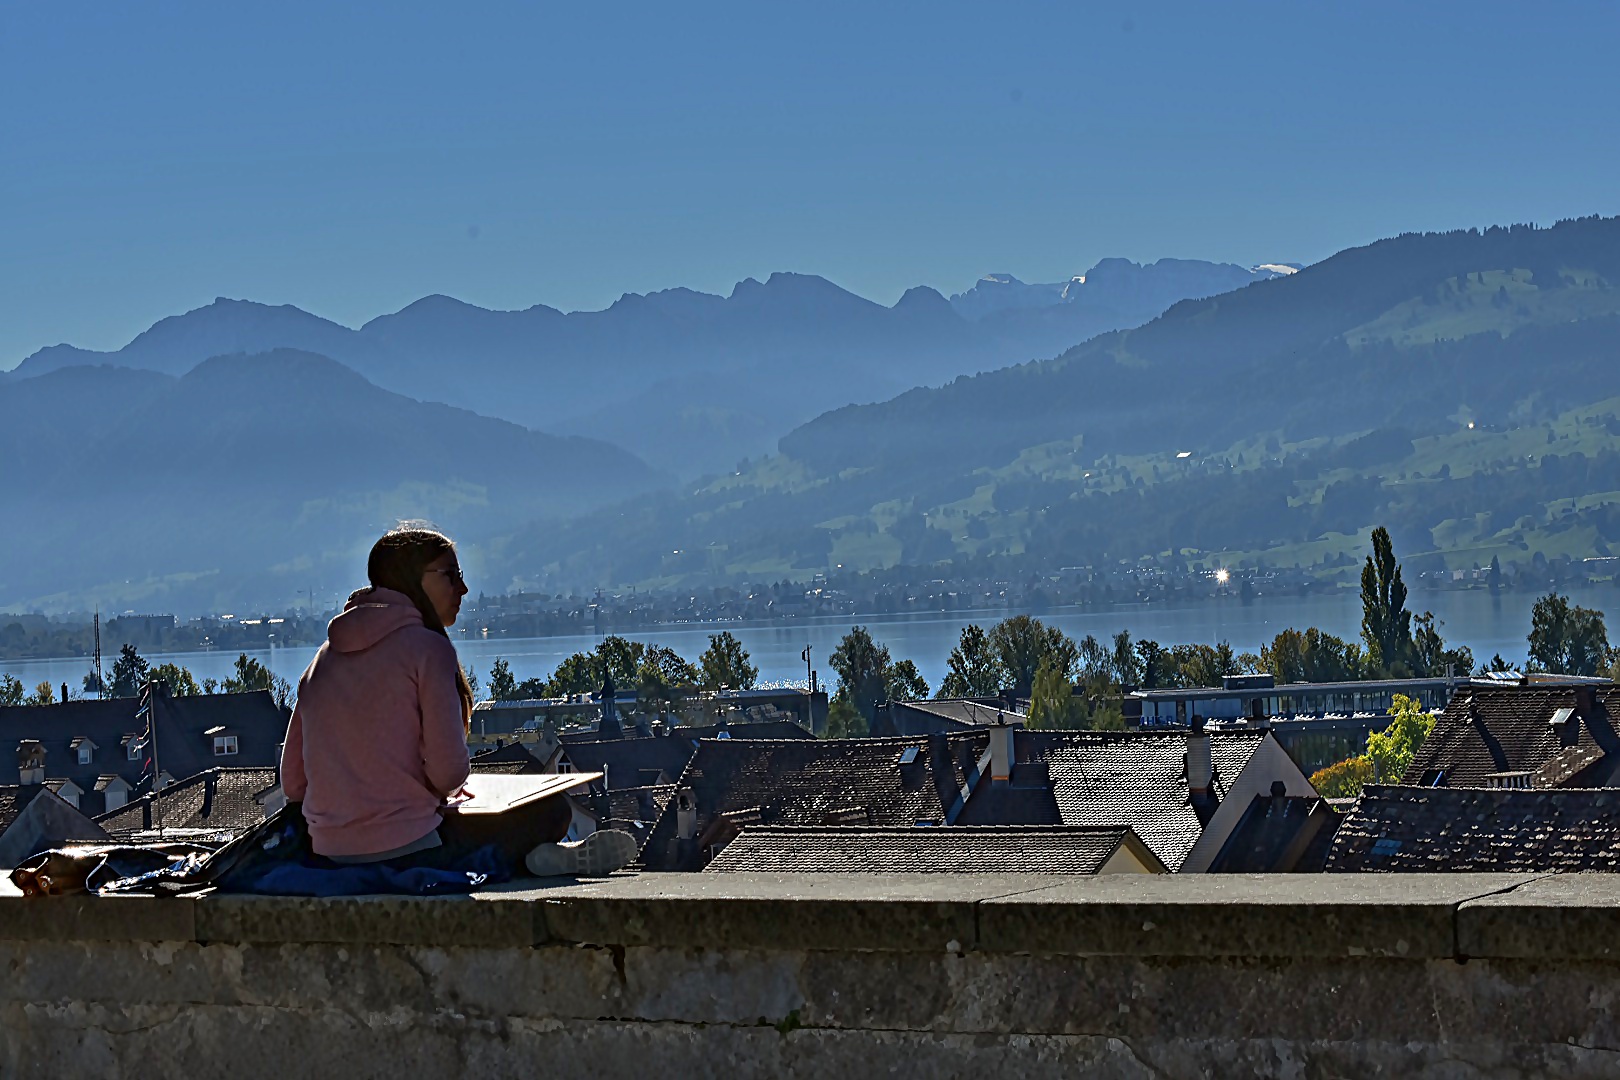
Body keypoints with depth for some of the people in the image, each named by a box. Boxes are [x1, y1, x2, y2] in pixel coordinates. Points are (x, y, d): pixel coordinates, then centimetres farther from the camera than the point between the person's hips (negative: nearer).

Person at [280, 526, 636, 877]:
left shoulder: (324, 657, 12)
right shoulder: (427, 646, -7)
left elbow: (293, 784, 10)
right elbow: (449, 771, -12)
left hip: (329, 853, 6)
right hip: (407, 850, -6)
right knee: (553, 810, 13)